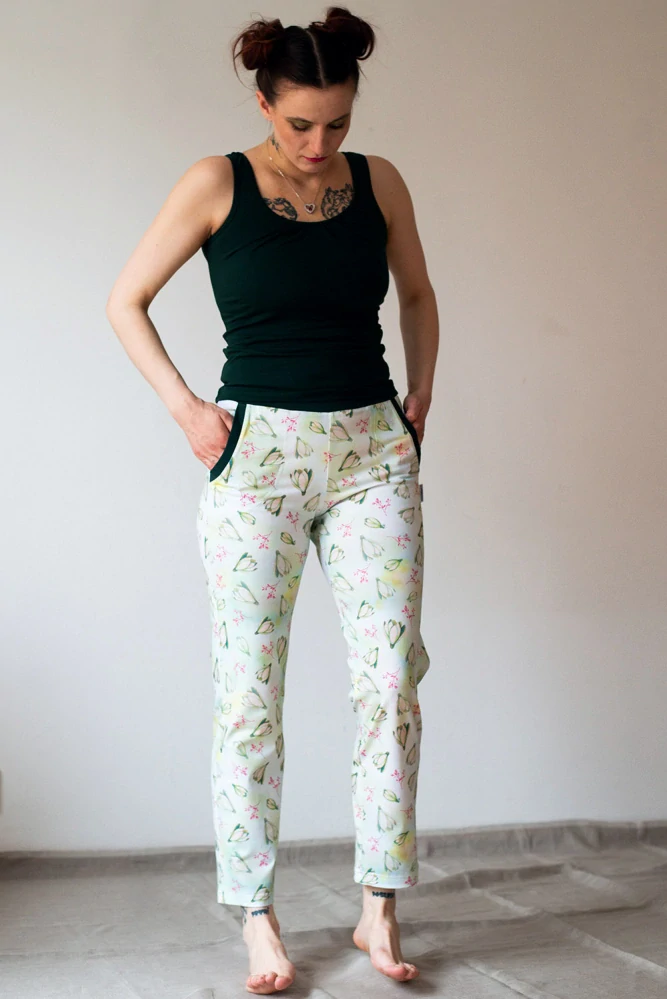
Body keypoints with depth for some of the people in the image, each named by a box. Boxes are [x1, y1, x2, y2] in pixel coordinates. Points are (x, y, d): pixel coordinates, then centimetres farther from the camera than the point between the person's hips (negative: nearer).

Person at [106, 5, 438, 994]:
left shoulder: (379, 182, 6)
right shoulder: (218, 185, -2)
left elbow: (417, 293, 22)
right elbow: (125, 300, 3)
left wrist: (420, 397, 10)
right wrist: (186, 408, -5)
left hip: (373, 449, 3)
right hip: (260, 449, -2)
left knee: (390, 678, -3)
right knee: (249, 689, -2)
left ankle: (380, 907, 8)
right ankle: (257, 917, 9)